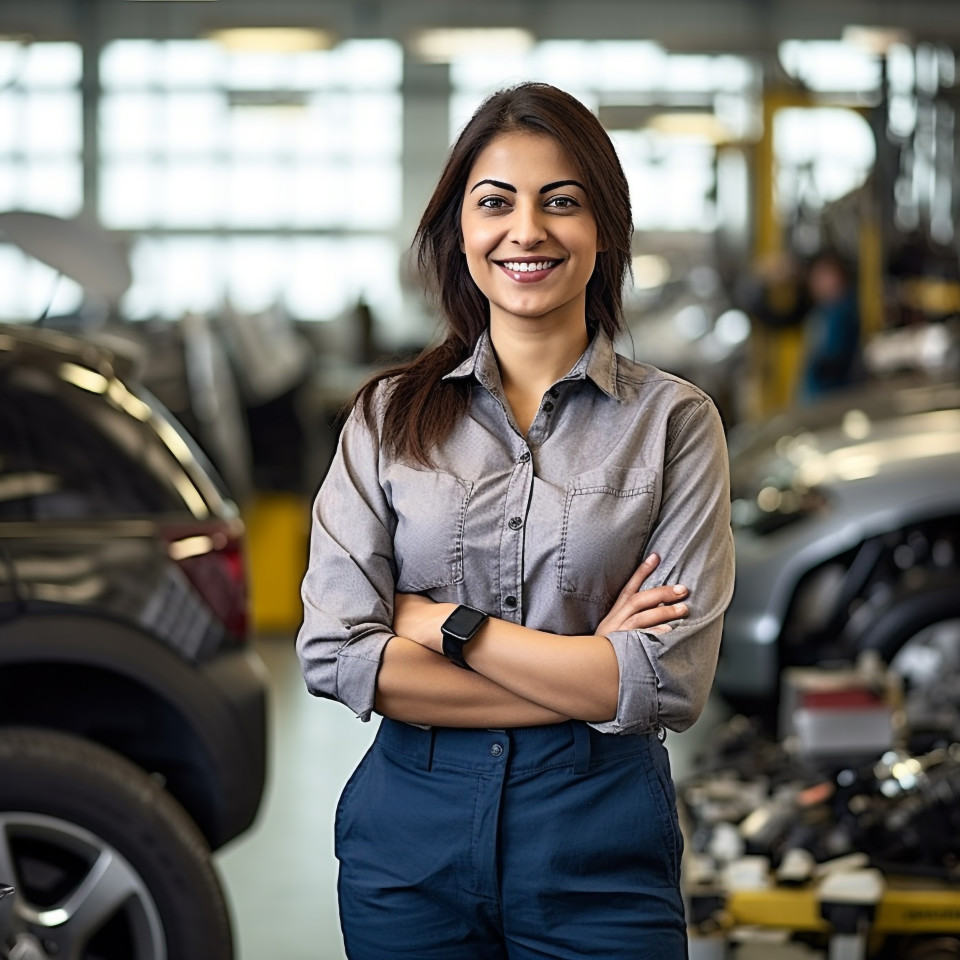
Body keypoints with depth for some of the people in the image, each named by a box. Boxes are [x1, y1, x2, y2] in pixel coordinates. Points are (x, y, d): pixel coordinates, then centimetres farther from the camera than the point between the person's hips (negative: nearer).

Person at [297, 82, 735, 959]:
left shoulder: (673, 420, -2)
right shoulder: (389, 415, 2)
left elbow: (672, 682, -11)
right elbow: (335, 654, -8)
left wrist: (443, 621, -11)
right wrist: (583, 673, -12)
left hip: (600, 844, -1)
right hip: (412, 830, 2)